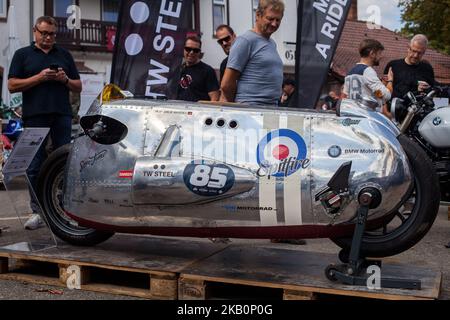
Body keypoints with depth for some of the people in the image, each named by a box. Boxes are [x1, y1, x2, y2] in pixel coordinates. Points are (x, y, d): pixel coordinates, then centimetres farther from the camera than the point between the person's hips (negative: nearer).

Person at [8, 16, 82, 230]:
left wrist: (65, 79, -3)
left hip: (62, 115, 2)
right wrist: (39, 77, -9)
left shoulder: (64, 55, 19)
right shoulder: (22, 55, 12)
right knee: (35, 166, 0)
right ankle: (37, 211, 6)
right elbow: (12, 85, 2)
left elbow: (78, 87, 18)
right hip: (34, 116, -1)